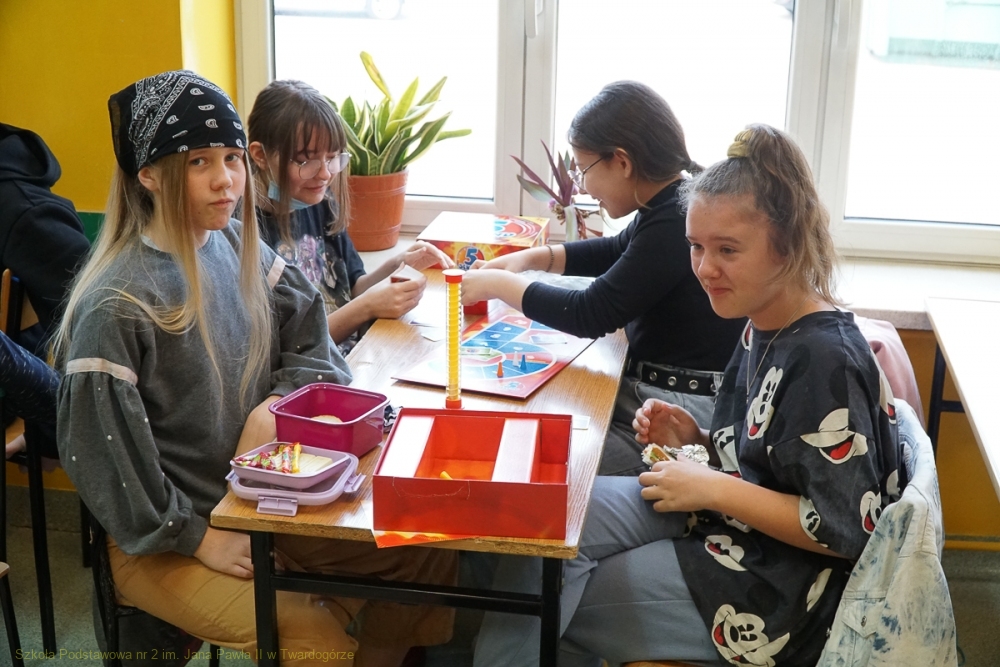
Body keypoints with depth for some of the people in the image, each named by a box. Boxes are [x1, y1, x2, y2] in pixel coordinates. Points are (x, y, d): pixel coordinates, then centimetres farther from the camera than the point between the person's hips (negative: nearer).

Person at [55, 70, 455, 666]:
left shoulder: (236, 246, -1)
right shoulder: (117, 306, -22)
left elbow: (310, 337, 5)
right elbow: (99, 448, -19)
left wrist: (271, 406, -14)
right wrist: (197, 538, -13)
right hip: (165, 543, -6)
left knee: (430, 554, -1)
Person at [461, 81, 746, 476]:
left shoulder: (678, 222, -23)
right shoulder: (671, 207, 6)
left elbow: (590, 316, -21)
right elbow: (617, 251, 28)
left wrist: (498, 285, -8)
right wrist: (534, 258, 15)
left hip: (688, 409, -10)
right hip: (649, 385, 10)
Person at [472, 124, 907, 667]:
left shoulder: (825, 361, -25)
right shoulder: (764, 329, 3)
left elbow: (845, 530, -25)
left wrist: (713, 488, -21)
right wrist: (697, 440, -2)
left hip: (775, 597, -8)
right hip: (721, 522, 9)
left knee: (551, 602, -4)